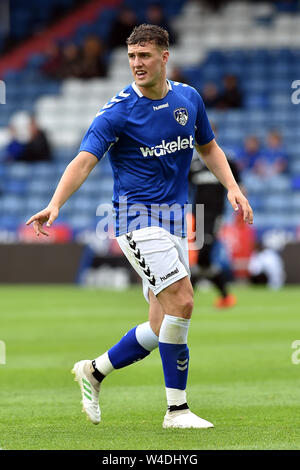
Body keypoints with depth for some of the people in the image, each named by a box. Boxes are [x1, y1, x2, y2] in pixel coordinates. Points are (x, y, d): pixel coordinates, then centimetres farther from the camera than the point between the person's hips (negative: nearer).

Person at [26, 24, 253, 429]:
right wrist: (55, 205, -36)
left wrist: (232, 187, 6)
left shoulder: (188, 98, 6)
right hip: (137, 215, -6)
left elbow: (209, 148, 21)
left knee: (162, 326, 4)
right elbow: (84, 161, -21)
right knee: (181, 302, -20)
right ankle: (177, 409, -11)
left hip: (174, 219, 6)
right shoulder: (118, 111, -12)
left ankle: (94, 370, 26)